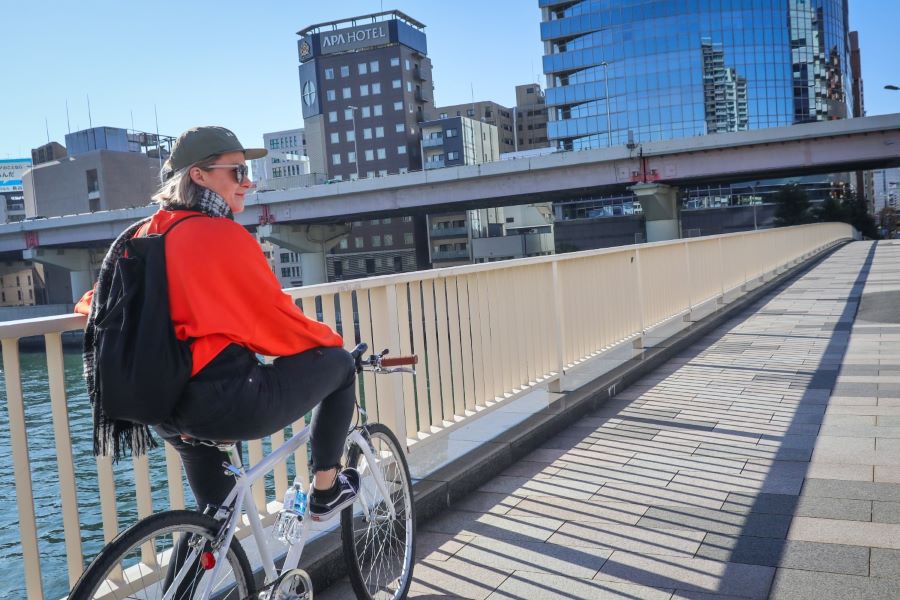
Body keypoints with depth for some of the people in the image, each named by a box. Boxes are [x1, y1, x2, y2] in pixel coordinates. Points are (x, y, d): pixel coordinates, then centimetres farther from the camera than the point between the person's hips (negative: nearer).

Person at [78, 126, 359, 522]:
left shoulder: (142, 235, 12)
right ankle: (326, 490, 22)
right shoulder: (224, 234, -11)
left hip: (165, 410, 8)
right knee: (338, 362, 13)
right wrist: (331, 339, 12)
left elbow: (99, 306, 24)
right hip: (229, 403, -8)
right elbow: (277, 321, -7)